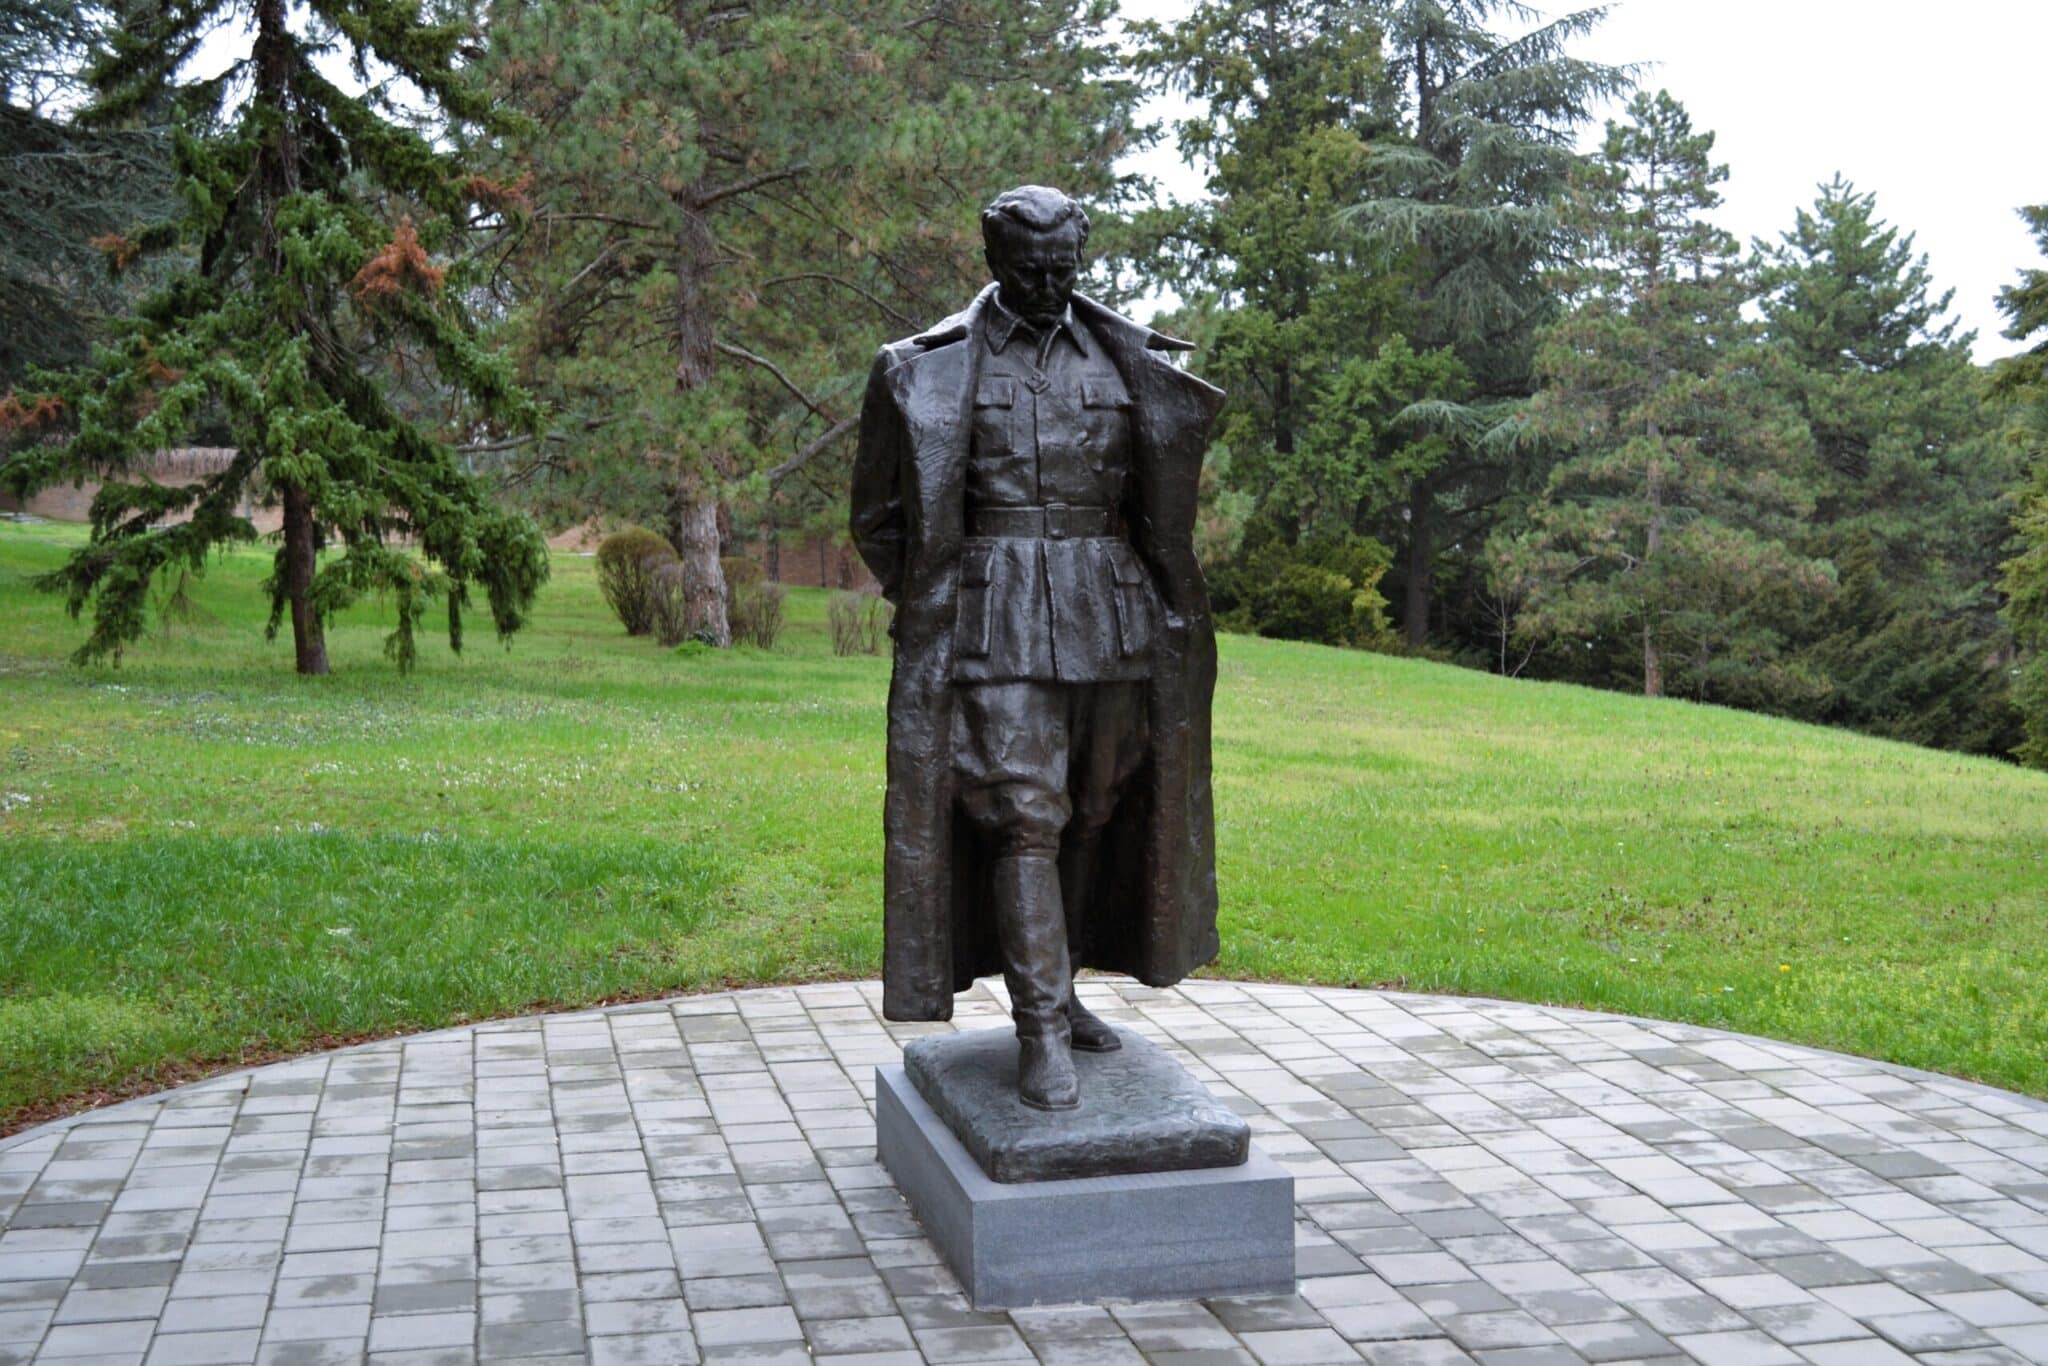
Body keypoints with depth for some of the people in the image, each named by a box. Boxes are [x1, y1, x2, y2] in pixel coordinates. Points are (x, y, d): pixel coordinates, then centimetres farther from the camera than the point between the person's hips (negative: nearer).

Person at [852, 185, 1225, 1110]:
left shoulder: (1127, 362, 11)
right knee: (1024, 816, -10)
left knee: (1091, 809, 10)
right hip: (998, 617, -4)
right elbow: (883, 514, 7)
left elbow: (1158, 500, 20)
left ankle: (1054, 988, 27)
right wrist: (930, 606, 3)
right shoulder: (932, 368, 1)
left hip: (1109, 614, 4)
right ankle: (1042, 1033, -7)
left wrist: (1164, 604, 14)